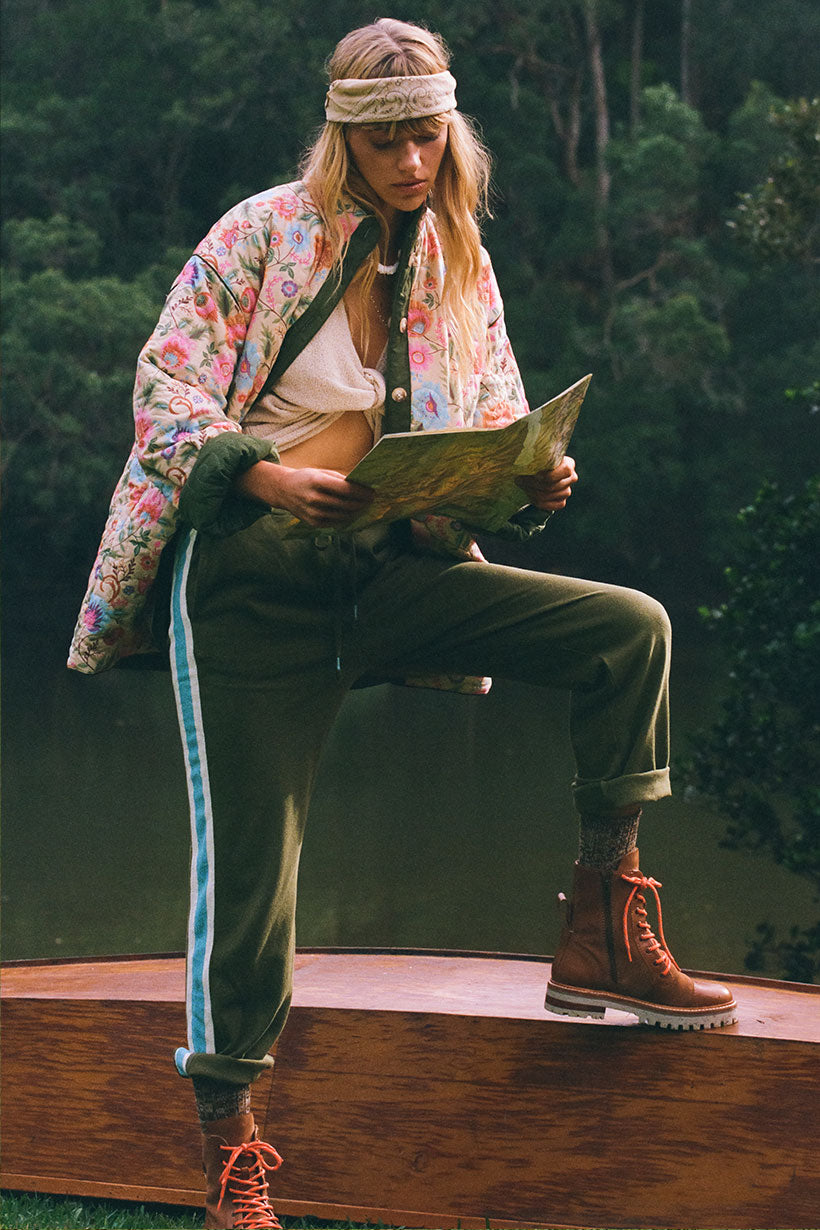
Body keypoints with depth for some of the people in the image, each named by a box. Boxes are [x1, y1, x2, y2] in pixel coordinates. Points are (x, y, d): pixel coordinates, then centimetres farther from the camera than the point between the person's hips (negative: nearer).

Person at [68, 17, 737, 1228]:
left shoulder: (461, 268, 11)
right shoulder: (263, 233, -3)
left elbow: (496, 435, 14)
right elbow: (166, 387, -7)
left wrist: (533, 483, -9)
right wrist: (268, 476, -23)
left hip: (390, 572, 4)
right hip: (251, 574, -4)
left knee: (631, 630, -13)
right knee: (249, 858, -7)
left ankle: (602, 936, -4)